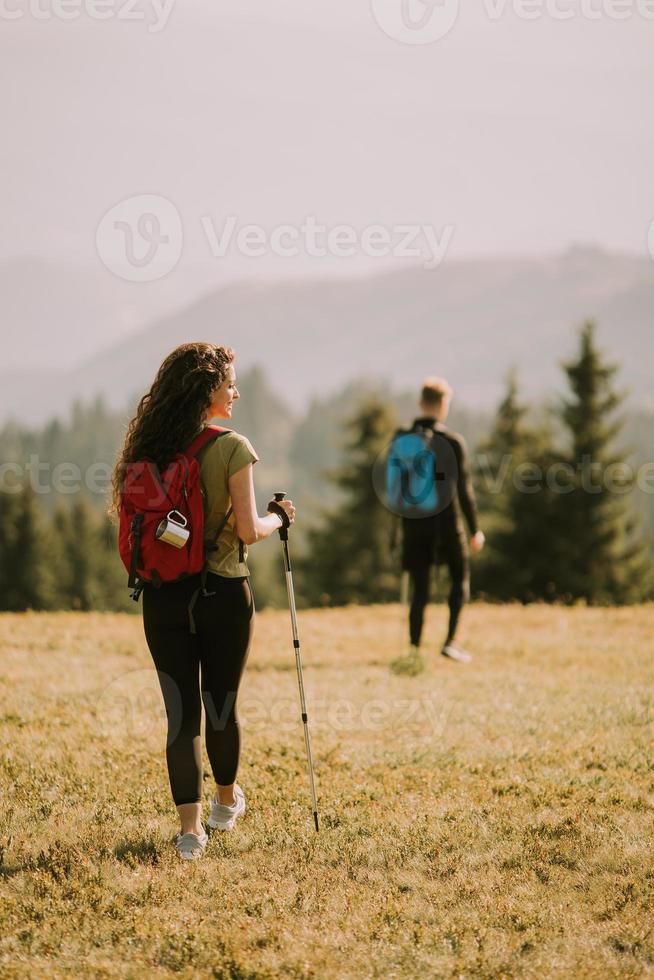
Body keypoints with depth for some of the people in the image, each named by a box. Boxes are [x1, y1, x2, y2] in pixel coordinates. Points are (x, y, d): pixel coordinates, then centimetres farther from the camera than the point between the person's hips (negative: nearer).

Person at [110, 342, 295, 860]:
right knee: (222, 703, 15)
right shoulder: (231, 447, -13)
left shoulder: (148, 448, 2)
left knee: (181, 710, 4)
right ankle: (227, 800, 35)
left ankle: (190, 826, -3)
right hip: (223, 592, -3)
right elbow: (248, 530, -15)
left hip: (163, 596, 3)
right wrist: (279, 518, 4)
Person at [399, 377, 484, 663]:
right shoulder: (452, 441, -9)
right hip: (446, 521, -3)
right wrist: (475, 529, -1)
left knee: (419, 588, 9)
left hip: (414, 524, 3)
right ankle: (450, 641, 0)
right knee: (460, 579, 12)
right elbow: (464, 488, -7)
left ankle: (414, 647, 5)